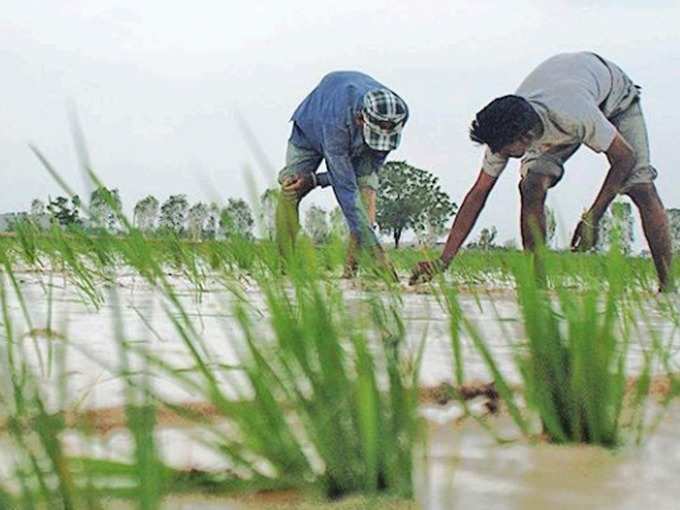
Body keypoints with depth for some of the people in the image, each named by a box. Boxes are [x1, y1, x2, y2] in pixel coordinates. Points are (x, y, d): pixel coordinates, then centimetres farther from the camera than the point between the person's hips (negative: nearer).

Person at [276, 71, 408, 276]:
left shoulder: (398, 114, -35)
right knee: (289, 192, -17)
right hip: (311, 128, -3)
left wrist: (314, 180, -29)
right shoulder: (335, 121, -48)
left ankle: (352, 270, -22)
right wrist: (372, 245, -51)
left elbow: (368, 167, -22)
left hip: (357, 146, 3)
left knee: (367, 187, -20)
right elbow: (345, 188, -47)